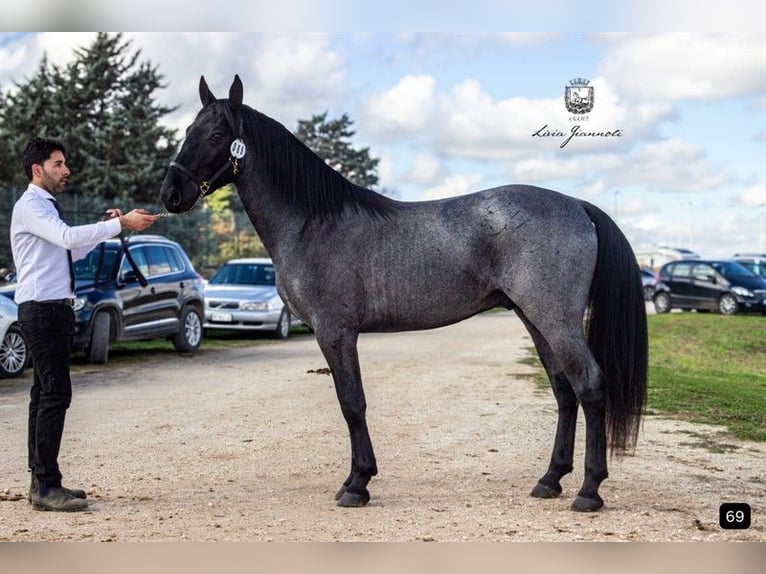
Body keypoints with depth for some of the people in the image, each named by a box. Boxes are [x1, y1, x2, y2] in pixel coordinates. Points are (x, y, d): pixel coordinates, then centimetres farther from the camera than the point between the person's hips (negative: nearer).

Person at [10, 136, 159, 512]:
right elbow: (68, 237, -26)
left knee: (45, 392, 11)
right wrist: (120, 224, -27)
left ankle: (41, 482, 16)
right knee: (56, 393, -12)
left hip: (54, 309, 10)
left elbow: (71, 251, 22)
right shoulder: (30, 206, -11)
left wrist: (106, 226, 9)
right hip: (41, 309, -10)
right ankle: (46, 487, -11)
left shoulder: (45, 206, 19)